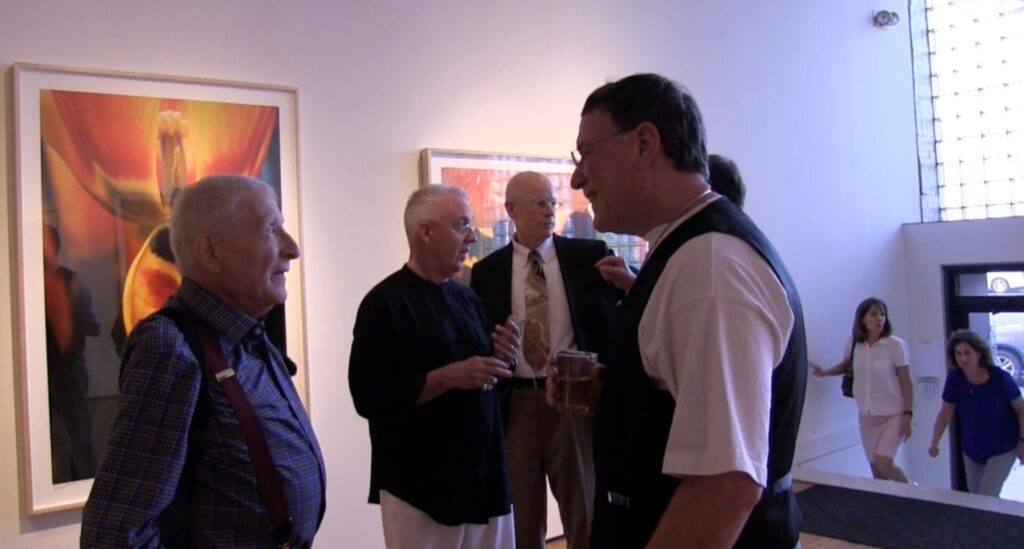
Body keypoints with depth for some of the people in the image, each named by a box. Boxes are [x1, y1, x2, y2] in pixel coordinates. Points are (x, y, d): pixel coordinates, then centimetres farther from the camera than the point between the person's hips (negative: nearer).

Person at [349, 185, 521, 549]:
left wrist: (501, 361, -3)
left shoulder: (467, 298, 11)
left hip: (485, 474, 7)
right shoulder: (385, 303, -11)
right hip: (421, 487, -6)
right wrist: (448, 376, -24)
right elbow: (369, 396, -18)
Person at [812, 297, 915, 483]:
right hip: (866, 416, 4)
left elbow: (906, 383, -9)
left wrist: (907, 414, -12)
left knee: (883, 464, -13)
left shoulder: (895, 345, -14)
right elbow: (846, 365, 15)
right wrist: (825, 372, -3)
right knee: (875, 468, 10)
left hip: (893, 415, -4)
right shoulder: (853, 343, -5)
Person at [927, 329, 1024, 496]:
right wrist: (934, 443, -17)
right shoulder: (954, 379, -15)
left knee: (987, 498, -9)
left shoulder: (1000, 377, -21)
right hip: (972, 449, 4)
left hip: (1002, 448, -4)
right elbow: (945, 413, -8)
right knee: (975, 496, 17)